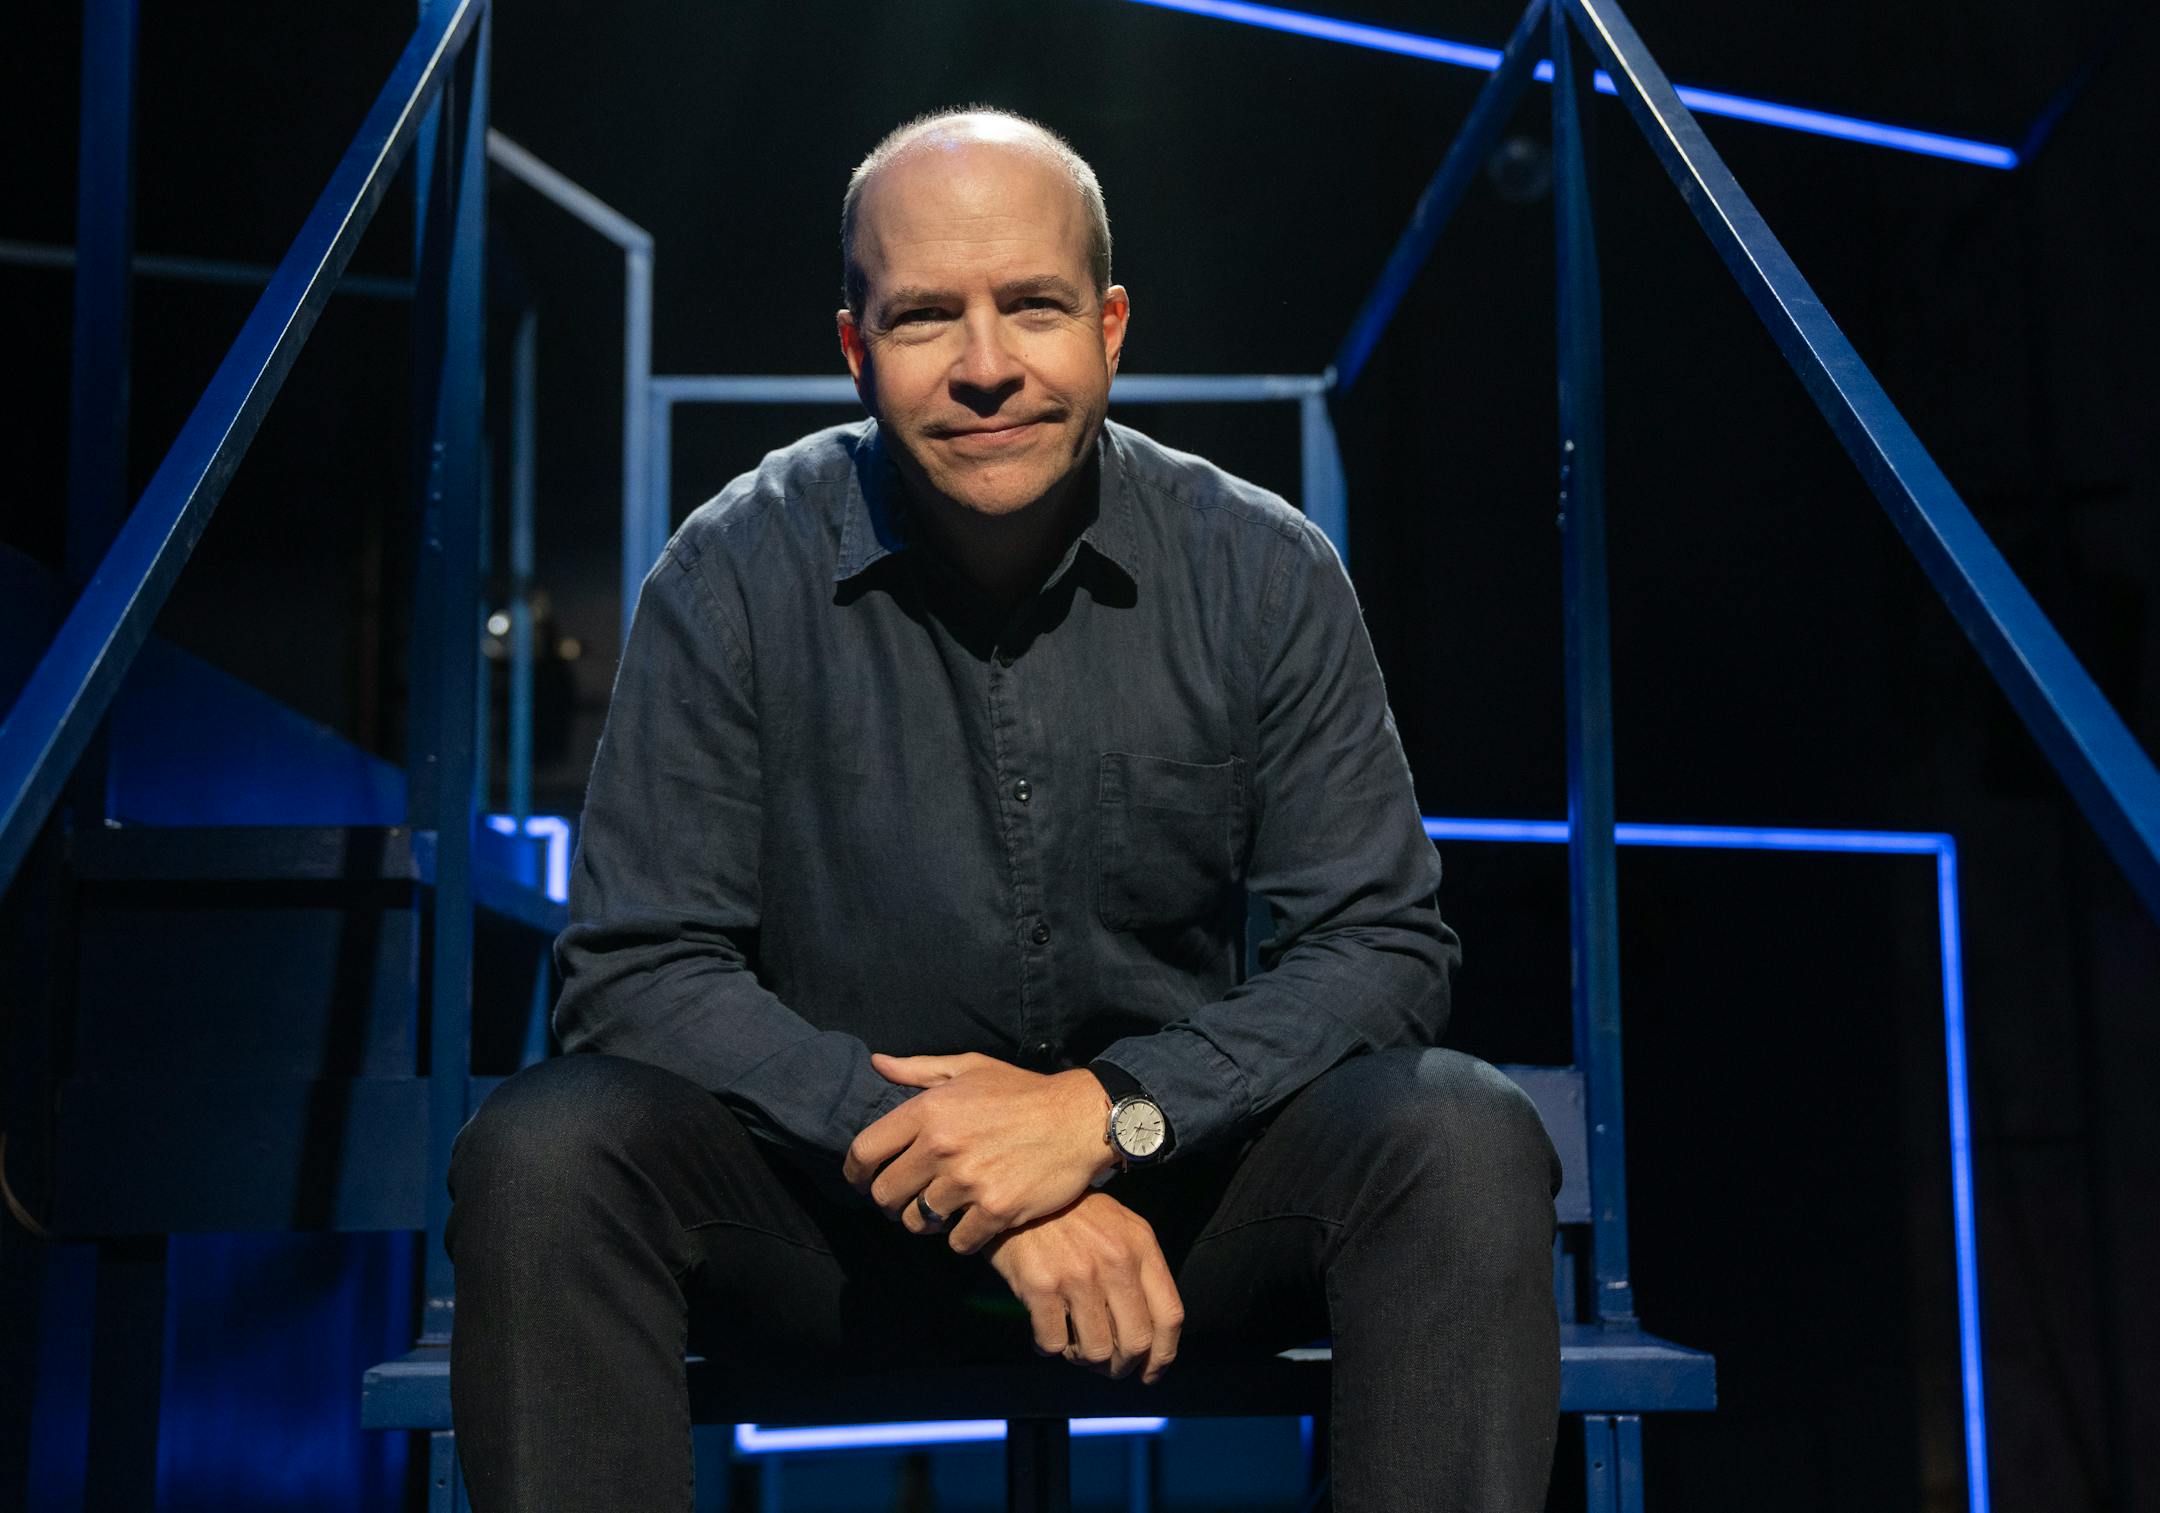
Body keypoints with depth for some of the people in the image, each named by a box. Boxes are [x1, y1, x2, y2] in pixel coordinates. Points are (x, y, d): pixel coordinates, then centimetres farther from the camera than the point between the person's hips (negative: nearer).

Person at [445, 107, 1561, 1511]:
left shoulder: (1265, 570, -5)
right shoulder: (736, 572, -7)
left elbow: (1382, 945, -5)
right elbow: (637, 971, -10)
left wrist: (1110, 1109, -21)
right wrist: (952, 1154, -22)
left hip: (1171, 1173, 1)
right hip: (832, 1208, 0)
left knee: (1466, 1140, -27)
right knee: (543, 1151, -28)